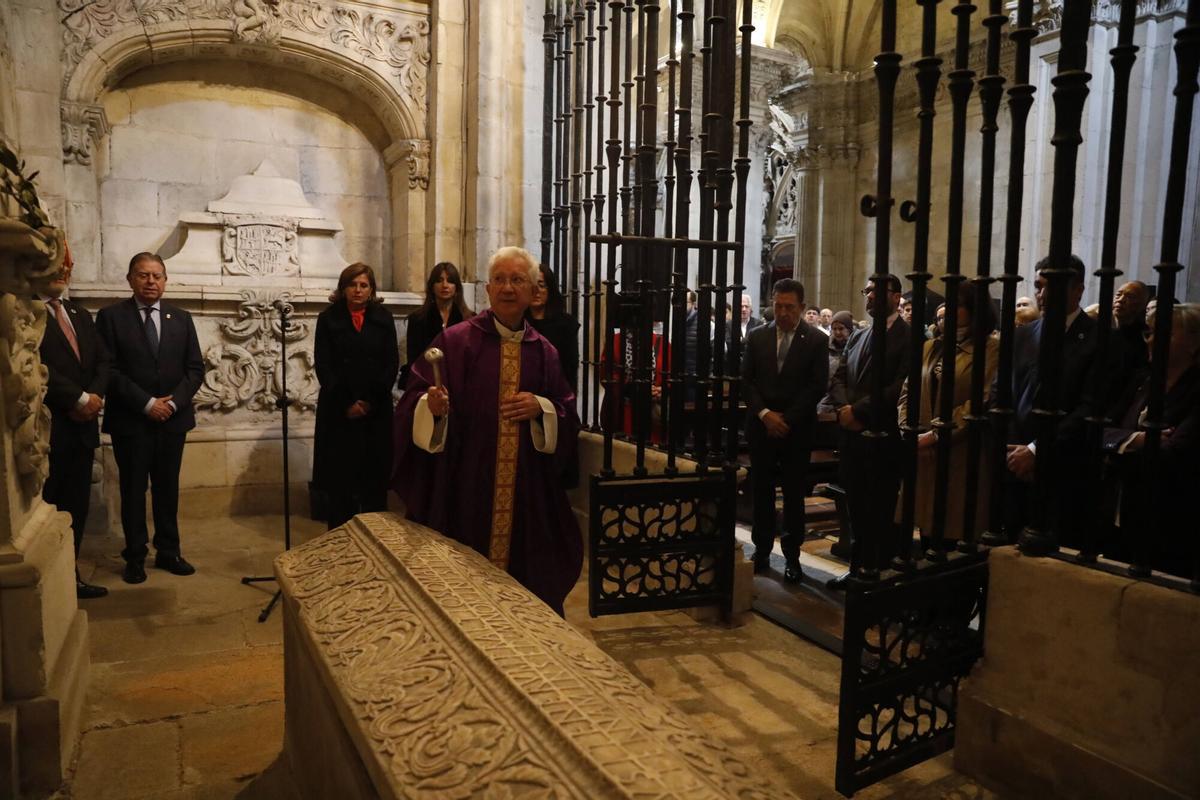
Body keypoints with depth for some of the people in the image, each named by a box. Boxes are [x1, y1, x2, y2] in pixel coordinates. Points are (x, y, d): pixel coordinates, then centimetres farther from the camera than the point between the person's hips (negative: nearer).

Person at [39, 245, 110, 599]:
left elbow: (102, 360, 12)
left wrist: (95, 396, -5)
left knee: (76, 505, 11)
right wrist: (79, 399, -14)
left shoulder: (81, 315, 19)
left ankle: (71, 576, 20)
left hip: (82, 426, 7)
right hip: (47, 427, -7)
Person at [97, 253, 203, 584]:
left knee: (168, 489, 10)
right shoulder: (111, 316, -2)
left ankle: (169, 552, 20)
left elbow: (195, 369, 5)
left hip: (173, 419, 3)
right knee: (133, 490, 6)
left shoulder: (181, 318, 8)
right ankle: (135, 557, 18)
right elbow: (108, 369, -9)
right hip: (130, 420, -3)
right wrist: (146, 403, -15)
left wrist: (174, 402, -10)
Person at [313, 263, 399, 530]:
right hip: (338, 411, -1)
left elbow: (391, 363, 2)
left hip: (377, 411, 1)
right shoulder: (328, 318, 5)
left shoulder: (383, 318, 8)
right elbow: (323, 366, -1)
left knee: (375, 477, 3)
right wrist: (346, 404, -11)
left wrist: (371, 401, -9)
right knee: (339, 479, 1)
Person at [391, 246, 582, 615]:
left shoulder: (544, 352, 8)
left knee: (522, 588, 11)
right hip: (463, 487, -3)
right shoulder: (454, 341, -2)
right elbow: (414, 403, -5)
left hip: (527, 495, 3)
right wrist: (432, 406, -26)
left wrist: (541, 408, -10)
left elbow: (569, 418, 9)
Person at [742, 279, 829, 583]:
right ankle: (762, 548, 19)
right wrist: (765, 414, -8)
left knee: (794, 493, 5)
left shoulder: (817, 340, -2)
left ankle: (792, 555, 15)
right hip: (761, 426, 2)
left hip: (797, 429, -2)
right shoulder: (757, 336, 6)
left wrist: (786, 419, -10)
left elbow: (817, 386, -5)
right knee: (762, 490, 8)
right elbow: (746, 380, 4)